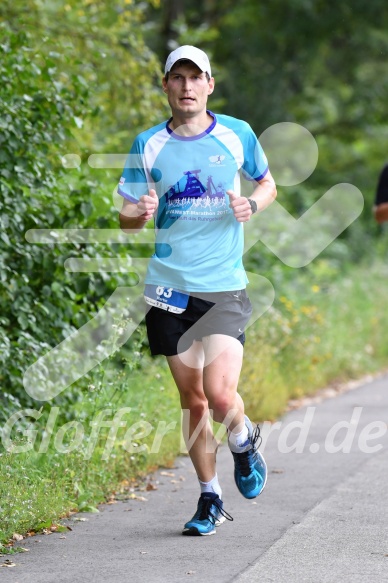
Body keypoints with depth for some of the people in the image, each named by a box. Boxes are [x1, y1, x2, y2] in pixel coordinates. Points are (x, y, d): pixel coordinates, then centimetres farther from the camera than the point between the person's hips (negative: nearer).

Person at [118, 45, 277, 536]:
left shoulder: (236, 134, 1)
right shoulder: (148, 145, 2)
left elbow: (267, 184, 17)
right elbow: (126, 219, 6)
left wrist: (252, 205, -6)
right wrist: (140, 213, -18)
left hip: (224, 287, -2)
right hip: (169, 288, 2)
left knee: (219, 393, -16)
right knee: (191, 398, 6)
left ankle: (245, 442, 18)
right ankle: (210, 498, 22)